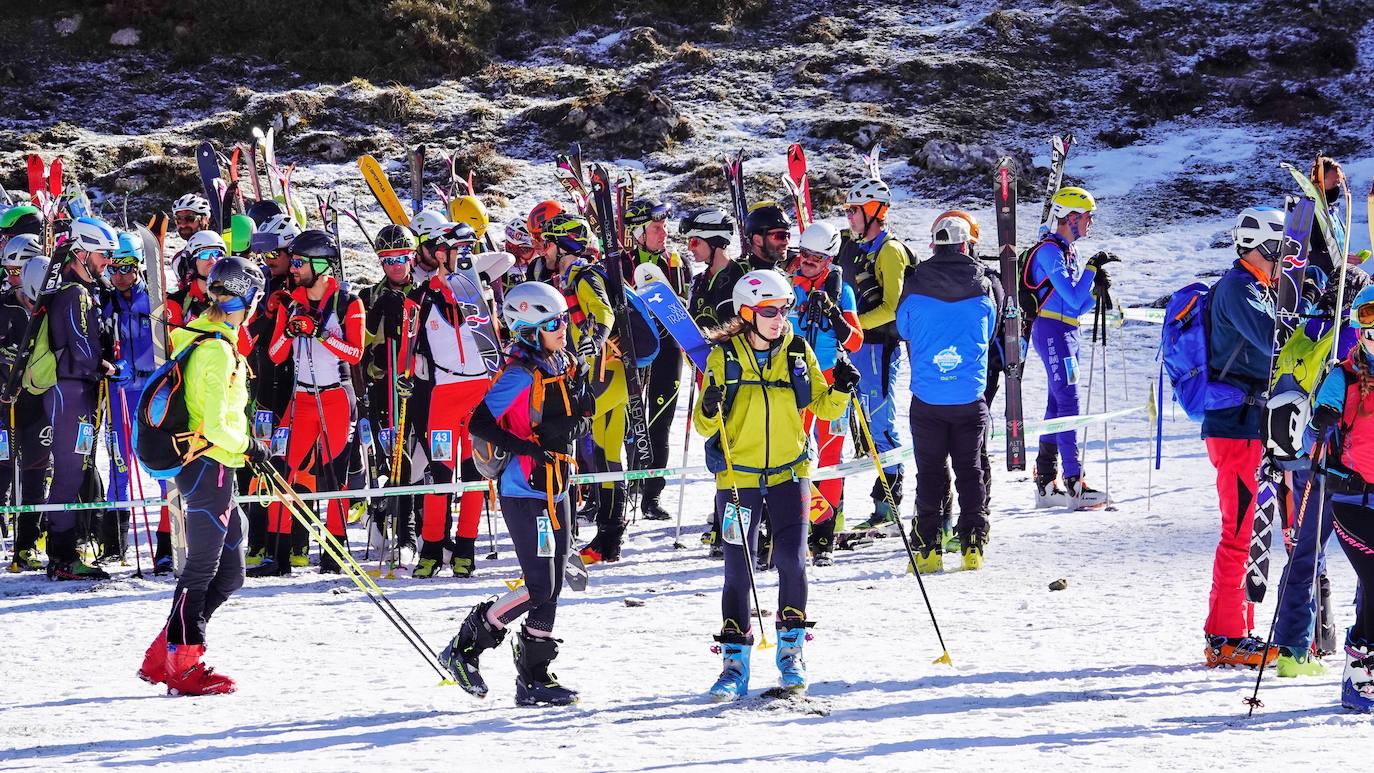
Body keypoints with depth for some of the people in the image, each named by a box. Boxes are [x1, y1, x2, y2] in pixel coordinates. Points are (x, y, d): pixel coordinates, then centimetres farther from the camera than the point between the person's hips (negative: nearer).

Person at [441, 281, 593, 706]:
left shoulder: (566, 365, 9)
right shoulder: (520, 375, -18)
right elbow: (478, 421, -23)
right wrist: (526, 447, -24)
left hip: (556, 487, 9)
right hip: (525, 490, -9)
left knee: (551, 587, 9)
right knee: (539, 587, -12)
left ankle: (535, 677, 15)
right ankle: (464, 648, 3)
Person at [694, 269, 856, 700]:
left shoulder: (798, 353, 3)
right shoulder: (725, 356, -4)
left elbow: (823, 407, 9)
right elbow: (704, 426, -3)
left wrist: (841, 390, -11)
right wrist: (710, 410, -25)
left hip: (789, 474, 1)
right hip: (737, 478, -1)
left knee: (792, 562, -7)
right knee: (738, 572, -1)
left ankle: (790, 650, 11)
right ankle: (735, 661, 7)